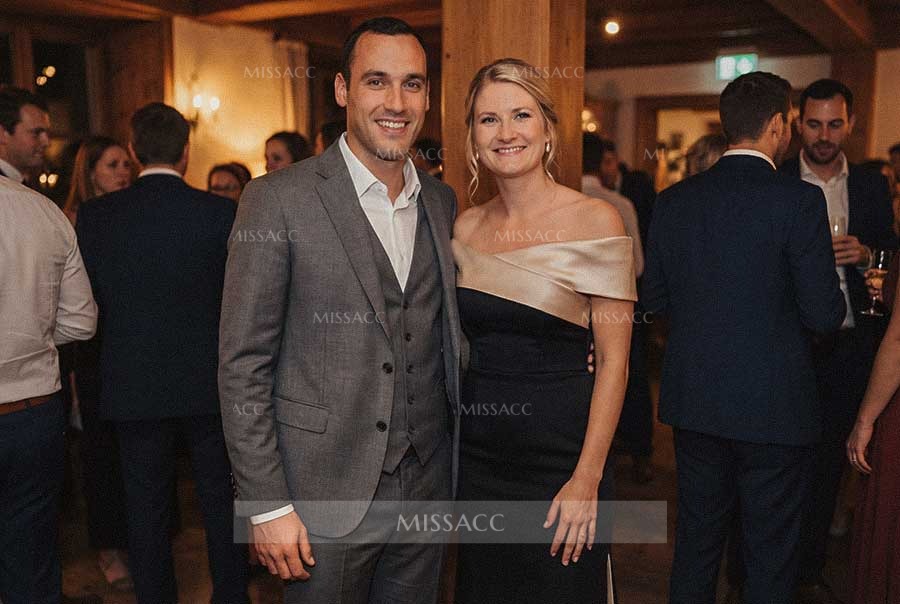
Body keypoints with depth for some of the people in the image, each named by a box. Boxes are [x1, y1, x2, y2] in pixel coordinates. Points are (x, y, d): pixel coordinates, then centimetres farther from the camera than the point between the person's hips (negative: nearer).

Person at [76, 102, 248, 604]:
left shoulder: (95, 216, -6)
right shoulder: (221, 213, -11)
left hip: (133, 387, 1)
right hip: (209, 383, -1)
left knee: (147, 508, 15)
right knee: (222, 501, 14)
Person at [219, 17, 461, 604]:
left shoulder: (441, 201, 5)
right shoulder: (279, 200, -11)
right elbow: (243, 364, -11)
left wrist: (457, 462, 9)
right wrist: (266, 505, -12)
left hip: (426, 486, 5)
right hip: (323, 493, -4)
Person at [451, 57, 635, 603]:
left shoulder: (595, 220, -10)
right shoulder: (466, 227, 3)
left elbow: (614, 360, -11)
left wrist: (587, 478, -15)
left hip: (560, 451, -4)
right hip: (475, 451, 5)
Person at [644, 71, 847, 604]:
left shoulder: (676, 199, 0)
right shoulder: (799, 199, -14)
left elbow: (655, 296, 5)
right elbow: (823, 314, -13)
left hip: (694, 399, 5)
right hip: (773, 403, -4)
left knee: (697, 539, 20)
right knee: (771, 553, 12)